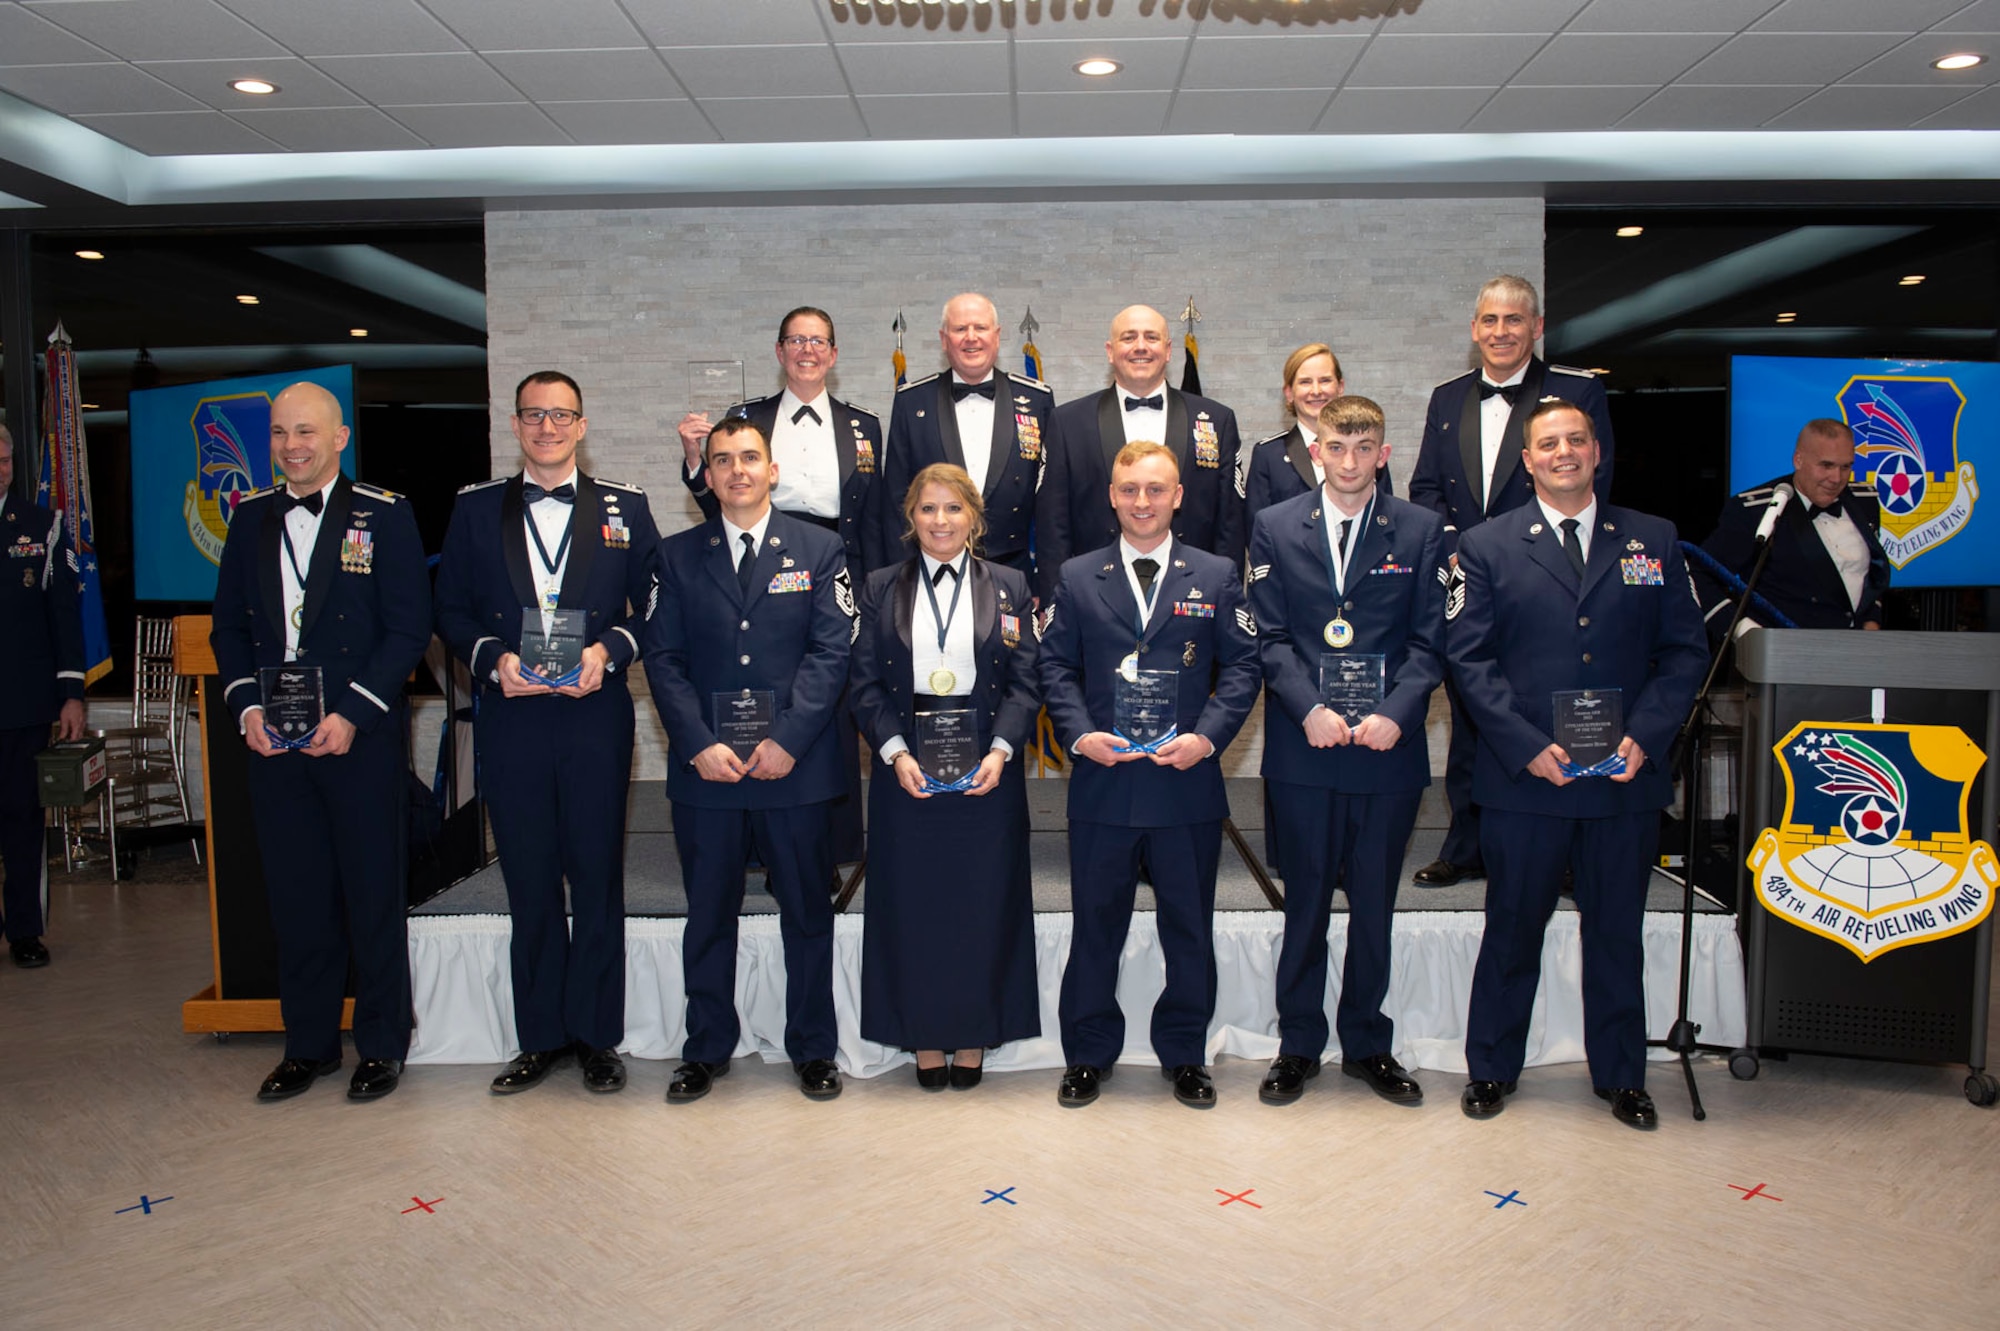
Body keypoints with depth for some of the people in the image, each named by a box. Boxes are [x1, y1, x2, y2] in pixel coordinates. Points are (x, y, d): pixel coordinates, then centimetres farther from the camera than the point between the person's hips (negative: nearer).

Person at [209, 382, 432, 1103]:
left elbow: (409, 630, -7)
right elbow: (229, 624, 14)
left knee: (373, 894, 4)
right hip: (273, 738, 4)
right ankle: (309, 1044, 26)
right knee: (296, 895, 11)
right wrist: (247, 705, -2)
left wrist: (352, 714, -14)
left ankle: (381, 1044, 19)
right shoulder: (251, 518, 11)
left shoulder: (384, 516, -4)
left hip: (361, 738, -4)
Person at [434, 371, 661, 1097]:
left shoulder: (625, 507, 7)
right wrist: (492, 658, -9)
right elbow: (452, 610, 8)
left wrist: (610, 650, -12)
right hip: (510, 718, 1)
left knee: (598, 878, 5)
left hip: (596, 716, -1)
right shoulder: (476, 508, 9)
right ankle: (541, 1035, 21)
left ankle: (596, 1035, 18)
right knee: (529, 883, 8)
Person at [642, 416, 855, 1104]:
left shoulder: (818, 549, 6)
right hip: (705, 767, 1)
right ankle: (706, 1049, 25)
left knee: (808, 913, 8)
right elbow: (662, 658, 3)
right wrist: (698, 744, -10)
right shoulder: (677, 555, 9)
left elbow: (832, 651, -3)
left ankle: (812, 1049, 23)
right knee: (708, 915, 10)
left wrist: (787, 739, -13)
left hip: (797, 765, -1)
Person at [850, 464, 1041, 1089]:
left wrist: (1000, 750, -14)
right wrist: (896, 752, -12)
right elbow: (865, 684, 2)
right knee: (913, 902, 5)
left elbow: (1025, 682, 1)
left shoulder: (1009, 587, 6)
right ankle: (925, 1037, 19)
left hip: (986, 768, 0)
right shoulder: (881, 588, 7)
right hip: (907, 770, 1)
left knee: (983, 901, 5)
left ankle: (974, 1036, 19)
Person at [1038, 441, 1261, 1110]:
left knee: (1189, 927, 11)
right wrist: (1079, 733, -10)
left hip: (1188, 782, 0)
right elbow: (1056, 666, 5)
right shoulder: (1076, 578, 7)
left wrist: (1207, 736, -11)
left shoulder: (1216, 576, 5)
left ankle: (1184, 1053, 28)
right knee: (1095, 924, 10)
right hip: (1101, 782, 0)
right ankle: (1088, 1054, 25)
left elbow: (1242, 666, 2)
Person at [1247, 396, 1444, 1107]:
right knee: (1306, 901, 8)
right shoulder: (1275, 527, 5)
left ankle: (1368, 1044, 26)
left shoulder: (1421, 529, 5)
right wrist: (1309, 710, -13)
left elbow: (1428, 641, 2)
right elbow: (1270, 637, 1)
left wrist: (1394, 713, -13)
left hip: (1389, 749, 1)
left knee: (1375, 904, 10)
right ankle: (1298, 1045, 22)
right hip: (1303, 749, 0)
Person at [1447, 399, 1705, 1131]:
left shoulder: (1653, 541, 8)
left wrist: (1644, 736, -9)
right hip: (1523, 777, -1)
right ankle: (1491, 1069, 26)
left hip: (1627, 777, 2)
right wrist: (1526, 745, -13)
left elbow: (1684, 651, 5)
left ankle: (1621, 1076, 30)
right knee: (1512, 931, 9)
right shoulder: (1488, 546, 3)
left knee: (1618, 934, 13)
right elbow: (1469, 657, -3)